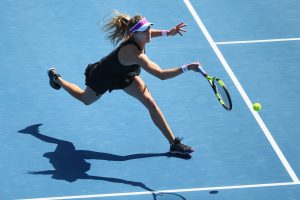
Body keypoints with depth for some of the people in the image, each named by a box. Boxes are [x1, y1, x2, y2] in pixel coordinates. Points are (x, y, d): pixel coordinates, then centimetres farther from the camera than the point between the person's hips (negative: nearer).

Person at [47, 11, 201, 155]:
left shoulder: (135, 37, -25)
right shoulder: (134, 54, -48)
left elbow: (148, 34, 5)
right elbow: (161, 74, -55)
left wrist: (168, 33, -8)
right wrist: (187, 68, -59)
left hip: (123, 74, 6)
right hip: (102, 78, -6)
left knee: (150, 103, -9)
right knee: (85, 99, 27)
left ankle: (173, 143, -3)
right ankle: (56, 78, 53)